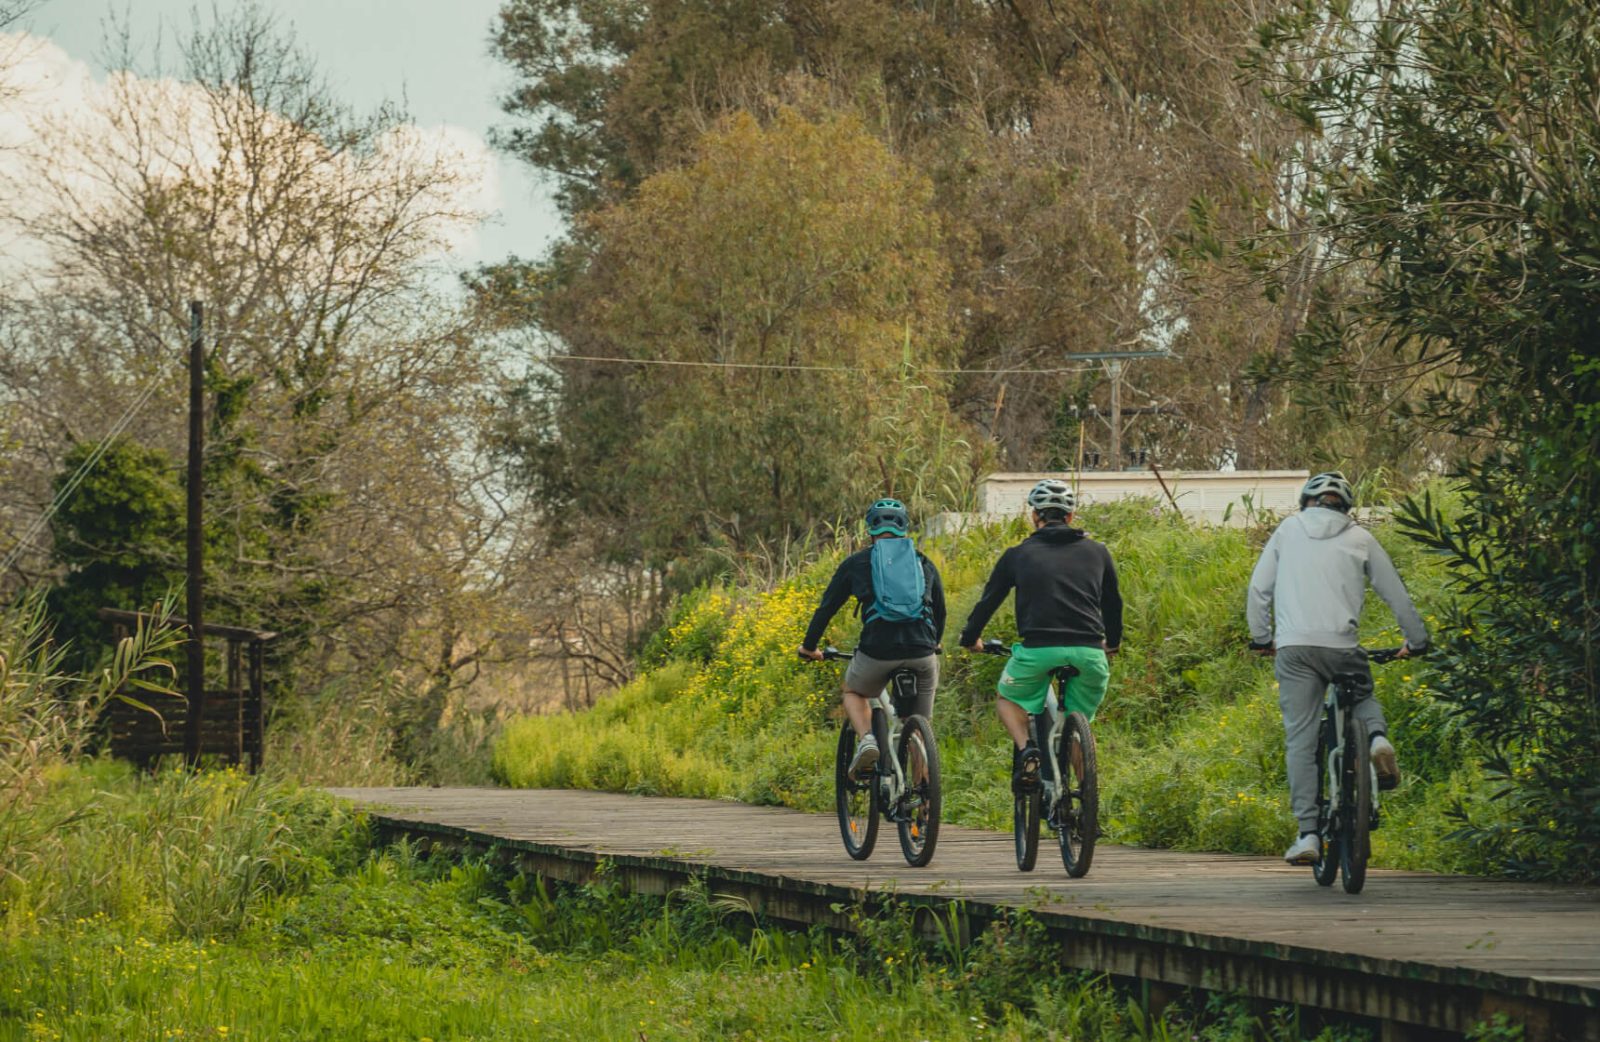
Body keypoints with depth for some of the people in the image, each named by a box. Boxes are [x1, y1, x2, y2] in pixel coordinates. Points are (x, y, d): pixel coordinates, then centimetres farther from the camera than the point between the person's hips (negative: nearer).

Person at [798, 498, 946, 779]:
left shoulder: (856, 563, 13)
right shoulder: (924, 563, 20)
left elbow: (826, 608, 17)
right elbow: (940, 610, 31)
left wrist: (809, 647, 32)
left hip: (877, 651, -2)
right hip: (921, 651, 2)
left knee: (854, 692, 28)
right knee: (921, 723, 22)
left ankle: (866, 740, 1)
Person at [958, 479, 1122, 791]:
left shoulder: (1018, 554, 13)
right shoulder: (1096, 552, 18)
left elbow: (989, 600, 21)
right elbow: (1112, 602, 31)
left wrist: (970, 637, 39)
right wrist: (1113, 642, 49)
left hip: (1038, 648, -2)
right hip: (1088, 653, 2)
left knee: (1008, 701, 22)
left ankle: (1027, 750, -5)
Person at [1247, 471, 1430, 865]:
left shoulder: (1289, 529, 13)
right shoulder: (1359, 538, 12)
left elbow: (1258, 589, 12)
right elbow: (1396, 594, 16)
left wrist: (1261, 637, 24)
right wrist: (1417, 640, 29)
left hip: (1293, 646, 0)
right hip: (1341, 646, 0)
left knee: (1300, 740, 1)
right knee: (1363, 696, 29)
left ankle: (1308, 833, -7)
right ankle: (1377, 736, -6)